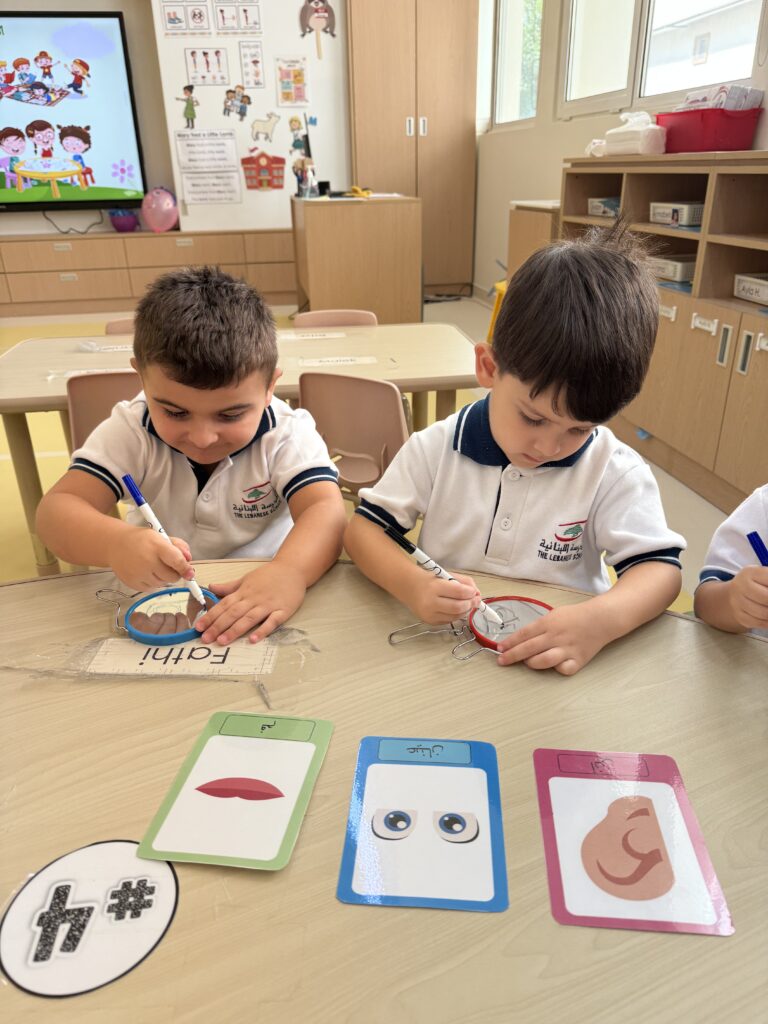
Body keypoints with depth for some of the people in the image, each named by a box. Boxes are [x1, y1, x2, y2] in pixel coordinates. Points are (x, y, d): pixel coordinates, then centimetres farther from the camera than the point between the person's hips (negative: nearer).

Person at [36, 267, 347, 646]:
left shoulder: (287, 434, -15)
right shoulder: (130, 431, -12)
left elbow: (326, 511, -28)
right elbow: (56, 510, -19)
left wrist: (289, 572, -49)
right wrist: (115, 543, -41)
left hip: (255, 591, -1)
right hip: (156, 591, 2)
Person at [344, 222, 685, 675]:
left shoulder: (616, 472, -8)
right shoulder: (437, 449, -6)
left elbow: (660, 568, -8)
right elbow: (364, 527, -4)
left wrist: (604, 620, -29)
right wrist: (412, 584, -24)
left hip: (560, 661, 0)